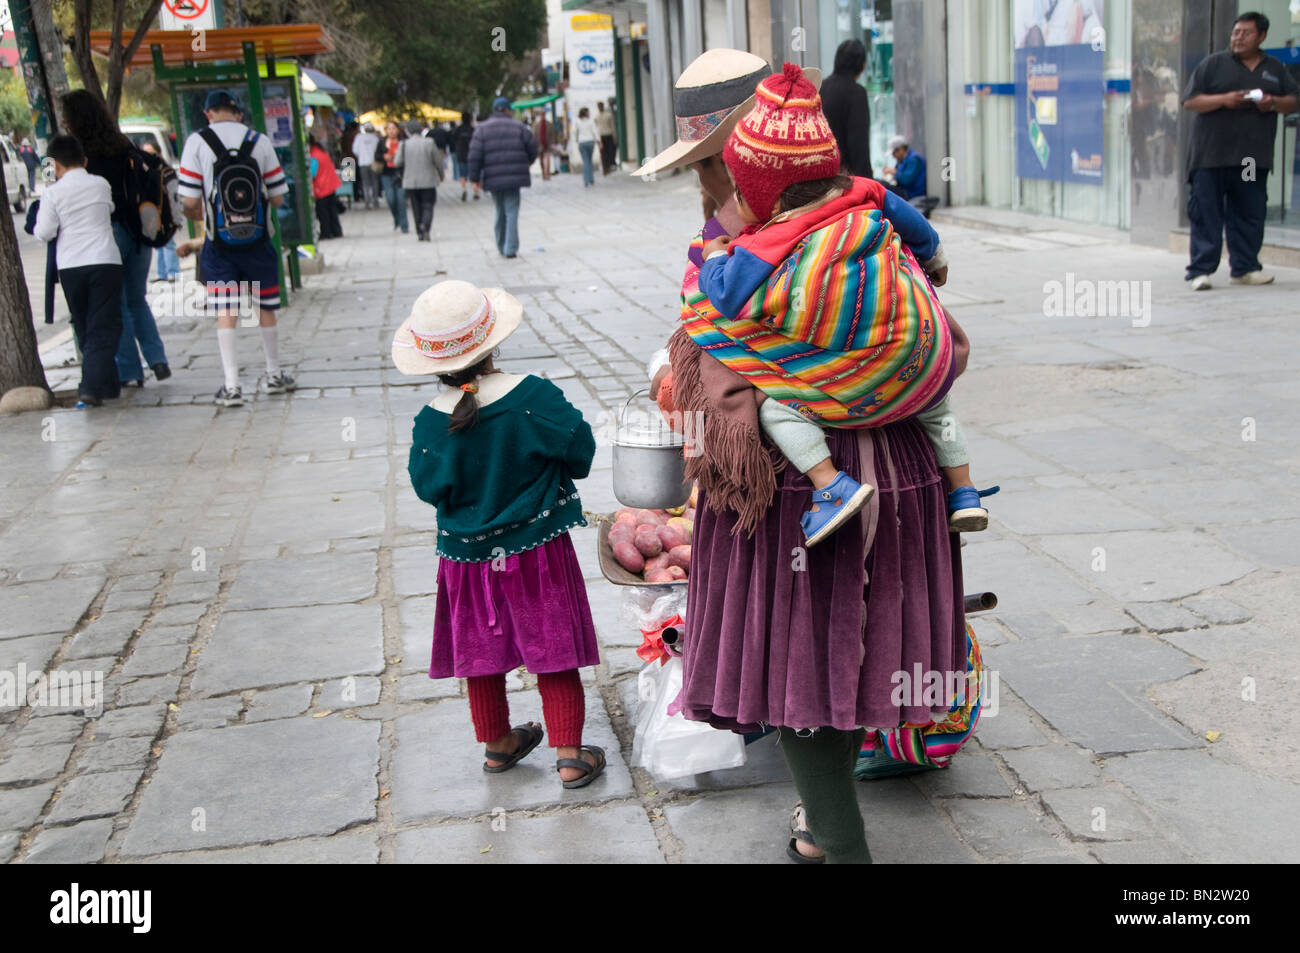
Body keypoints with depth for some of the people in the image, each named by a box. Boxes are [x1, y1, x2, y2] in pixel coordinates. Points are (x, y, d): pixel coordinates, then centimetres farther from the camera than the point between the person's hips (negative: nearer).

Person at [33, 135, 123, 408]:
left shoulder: (53, 193, -4)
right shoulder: (101, 184, 2)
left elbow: (44, 233, -2)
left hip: (70, 266, 0)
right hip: (105, 262, 0)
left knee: (84, 329, 15)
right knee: (104, 328, -2)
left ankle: (107, 385, 21)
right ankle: (92, 387, -17)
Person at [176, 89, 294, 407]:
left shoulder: (197, 142, -4)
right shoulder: (259, 141, 0)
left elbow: (189, 202, -7)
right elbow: (277, 198, 2)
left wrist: (203, 216, 15)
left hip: (219, 241, -1)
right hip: (257, 238, 1)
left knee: (225, 312, 1)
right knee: (265, 308, 14)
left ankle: (232, 386, -1)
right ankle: (274, 375, 27)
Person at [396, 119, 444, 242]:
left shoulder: (404, 144, -7)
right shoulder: (429, 142, -7)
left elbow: (397, 162, -3)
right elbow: (438, 161, -1)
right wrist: (441, 175, 15)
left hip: (411, 182, 1)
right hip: (428, 181, -1)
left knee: (416, 208, 10)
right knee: (428, 206, 4)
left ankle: (420, 233, 9)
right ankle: (425, 225, -23)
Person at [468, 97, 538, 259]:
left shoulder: (482, 129, 5)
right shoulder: (518, 126, 3)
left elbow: (475, 156, -3)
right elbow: (533, 148, 6)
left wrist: (475, 179, 0)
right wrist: (526, 163, 26)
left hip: (493, 178, 2)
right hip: (514, 177, -2)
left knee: (501, 211, 17)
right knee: (512, 212, -1)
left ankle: (501, 246, 23)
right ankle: (511, 249, -10)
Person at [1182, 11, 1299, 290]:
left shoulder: (1275, 68, 16)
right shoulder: (1213, 64, 5)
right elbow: (1190, 101, -2)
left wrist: (1274, 103, -5)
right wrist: (1223, 99, -16)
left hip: (1254, 158, 4)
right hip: (1211, 156, -4)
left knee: (1250, 214, 7)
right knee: (1205, 214, -6)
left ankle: (1244, 267, 16)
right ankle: (1200, 271, -4)